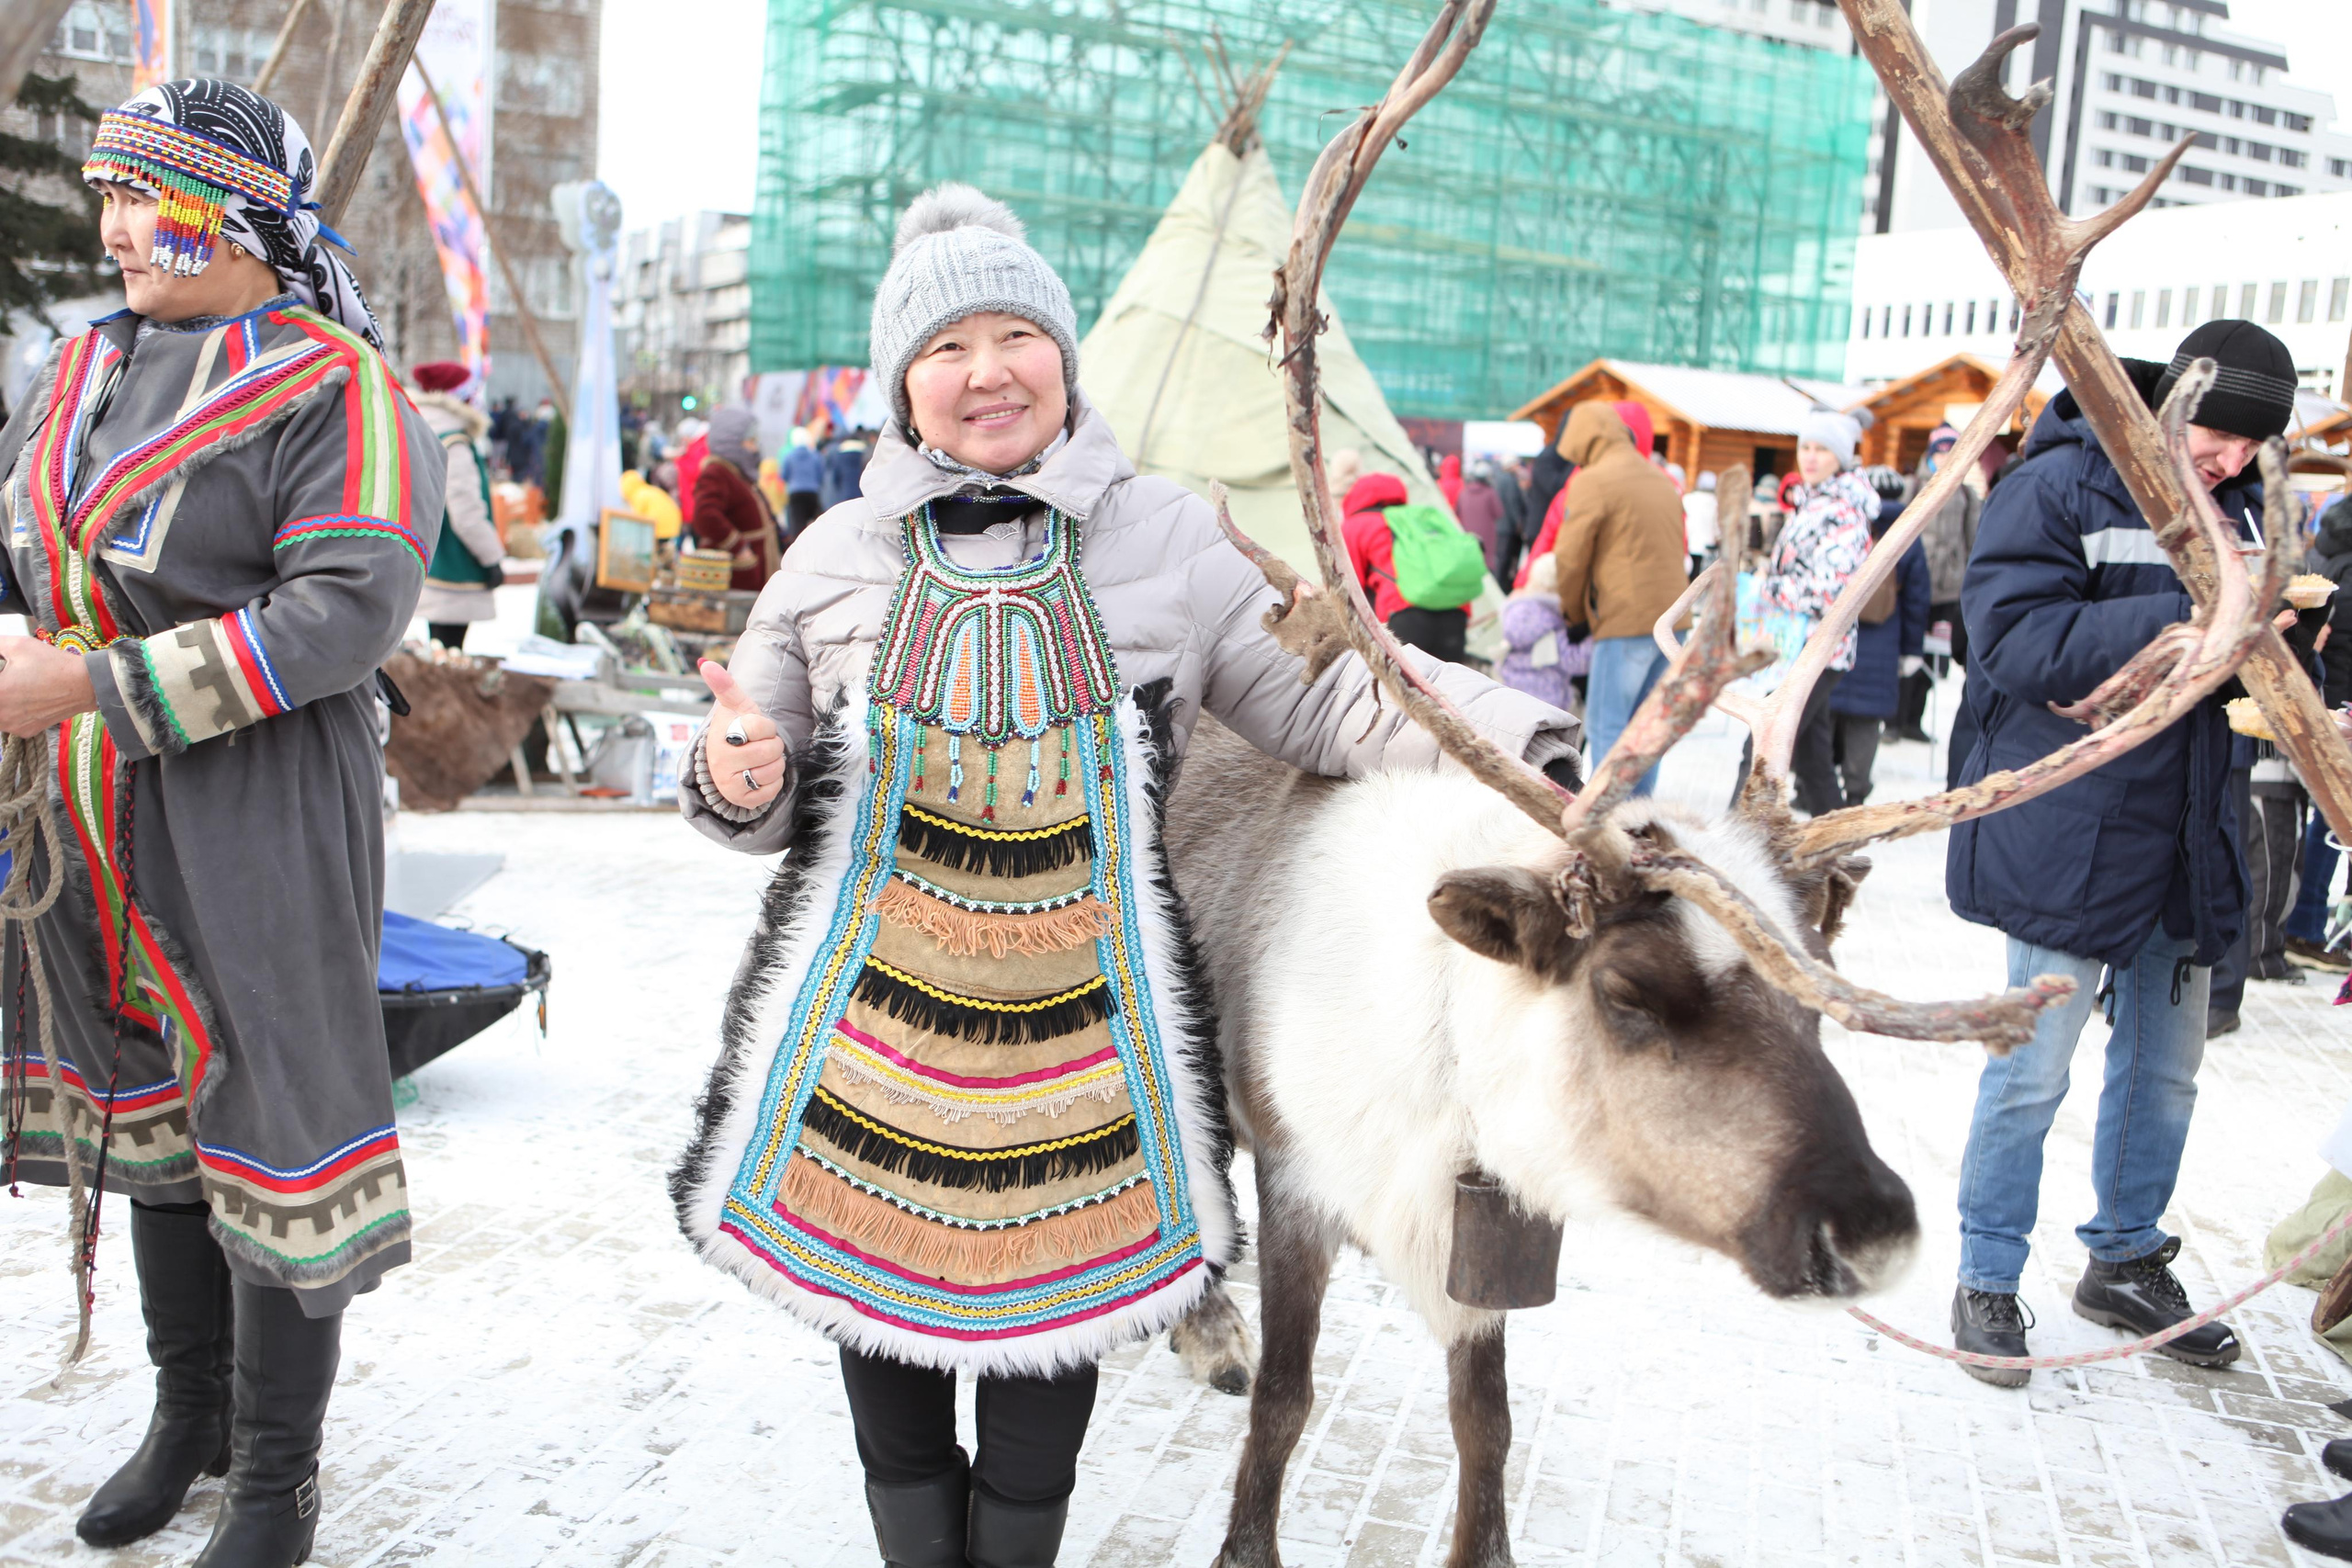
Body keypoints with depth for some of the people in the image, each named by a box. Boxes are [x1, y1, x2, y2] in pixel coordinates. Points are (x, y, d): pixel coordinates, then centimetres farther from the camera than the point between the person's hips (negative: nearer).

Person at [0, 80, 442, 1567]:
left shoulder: (339, 390, -11)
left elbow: (345, 612, -22)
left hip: (261, 817, -7)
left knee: (271, 1118, 0)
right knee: (147, 1099, 17)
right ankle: (188, 1413, 37)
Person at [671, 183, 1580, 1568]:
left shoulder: (1169, 540, 0)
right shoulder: (842, 555, 4)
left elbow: (1326, 697, 2)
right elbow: (769, 791, 12)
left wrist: (1526, 739, -10)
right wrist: (741, 781, -13)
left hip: (1082, 1025, -1)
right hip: (877, 1015, 1)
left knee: (1051, 1335, 11)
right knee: (887, 1337, 13)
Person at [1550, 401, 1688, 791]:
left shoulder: (1593, 481, -7)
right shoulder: (1661, 482, 18)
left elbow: (1571, 557, -6)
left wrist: (1574, 614, 10)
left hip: (1625, 622, -8)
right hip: (1672, 616, 8)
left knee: (1605, 726, -3)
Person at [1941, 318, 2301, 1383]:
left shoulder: (2232, 507, 11)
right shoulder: (2057, 486, -10)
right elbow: (2016, 641, -22)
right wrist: (2184, 618, -27)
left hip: (2185, 834, 7)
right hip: (2069, 829, -7)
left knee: (2166, 1065, 16)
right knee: (2034, 1068, 0)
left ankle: (2125, 1259, 34)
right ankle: (1986, 1279, 17)